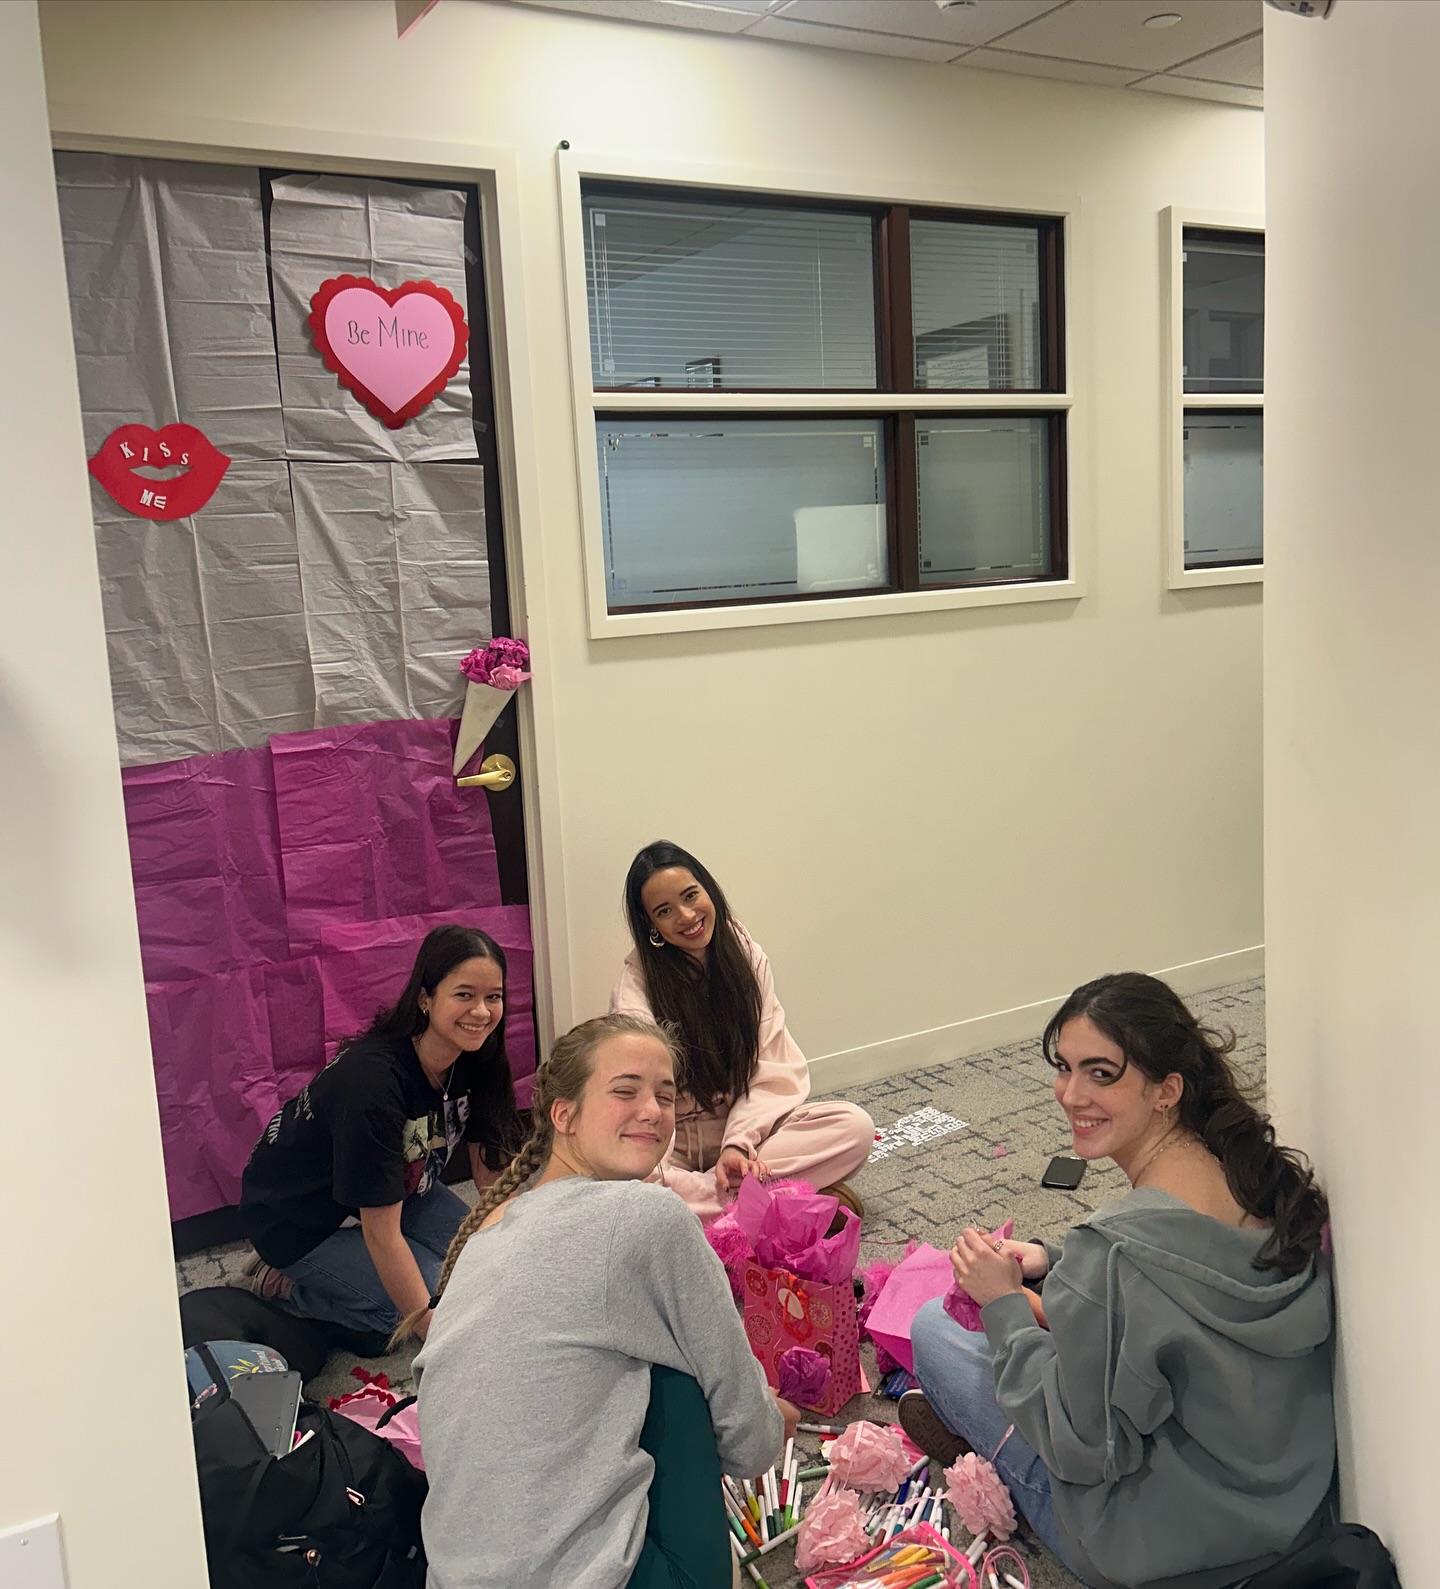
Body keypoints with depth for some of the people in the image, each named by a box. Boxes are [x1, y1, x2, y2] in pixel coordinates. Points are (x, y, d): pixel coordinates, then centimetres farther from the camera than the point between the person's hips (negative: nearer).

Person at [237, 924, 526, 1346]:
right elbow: (382, 1234, -33)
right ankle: (286, 1283, 0)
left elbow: (491, 1172, -5)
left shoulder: (474, 1061, -14)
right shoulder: (372, 1079, -36)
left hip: (394, 1189, 8)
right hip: (299, 1218, -7)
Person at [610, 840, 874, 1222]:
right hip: (674, 1145, -2)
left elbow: (773, 1070, -3)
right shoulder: (637, 983, -11)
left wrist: (738, 1143, -19)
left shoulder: (747, 956, 1)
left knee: (855, 1126, -20)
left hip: (749, 1126, 3)